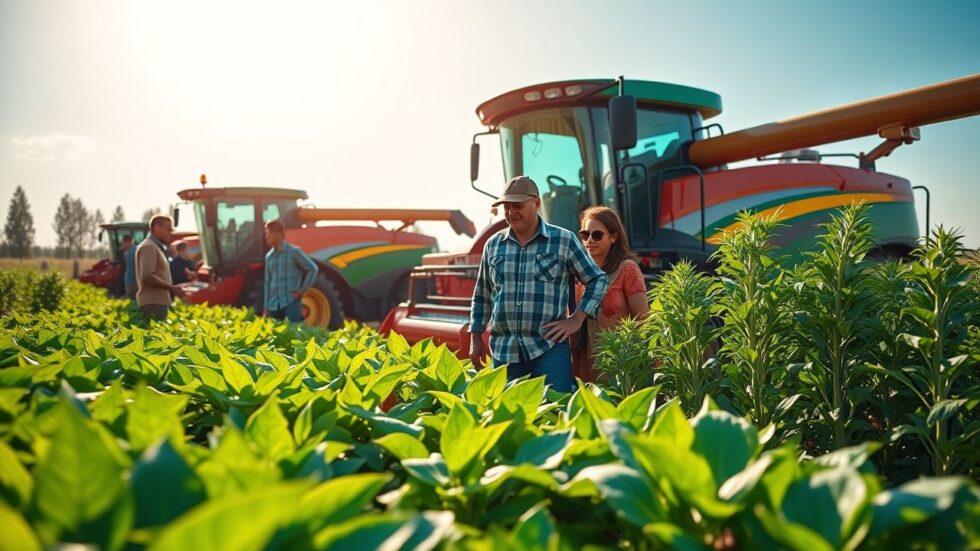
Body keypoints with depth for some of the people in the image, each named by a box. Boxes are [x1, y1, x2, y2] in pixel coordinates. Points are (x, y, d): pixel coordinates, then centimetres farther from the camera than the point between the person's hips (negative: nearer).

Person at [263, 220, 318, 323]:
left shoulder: (294, 252, -4)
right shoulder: (269, 256, 12)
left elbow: (313, 268, -1)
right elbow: (268, 282, 15)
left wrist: (303, 290, -5)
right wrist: (266, 308, 13)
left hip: (291, 301, -6)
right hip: (274, 304, 6)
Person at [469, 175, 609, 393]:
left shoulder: (564, 240, 1)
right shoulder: (493, 245, 11)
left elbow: (598, 280, 7)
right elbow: (482, 297, 19)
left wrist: (576, 319, -2)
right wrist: (476, 337, 14)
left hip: (550, 347, -3)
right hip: (503, 349, 3)